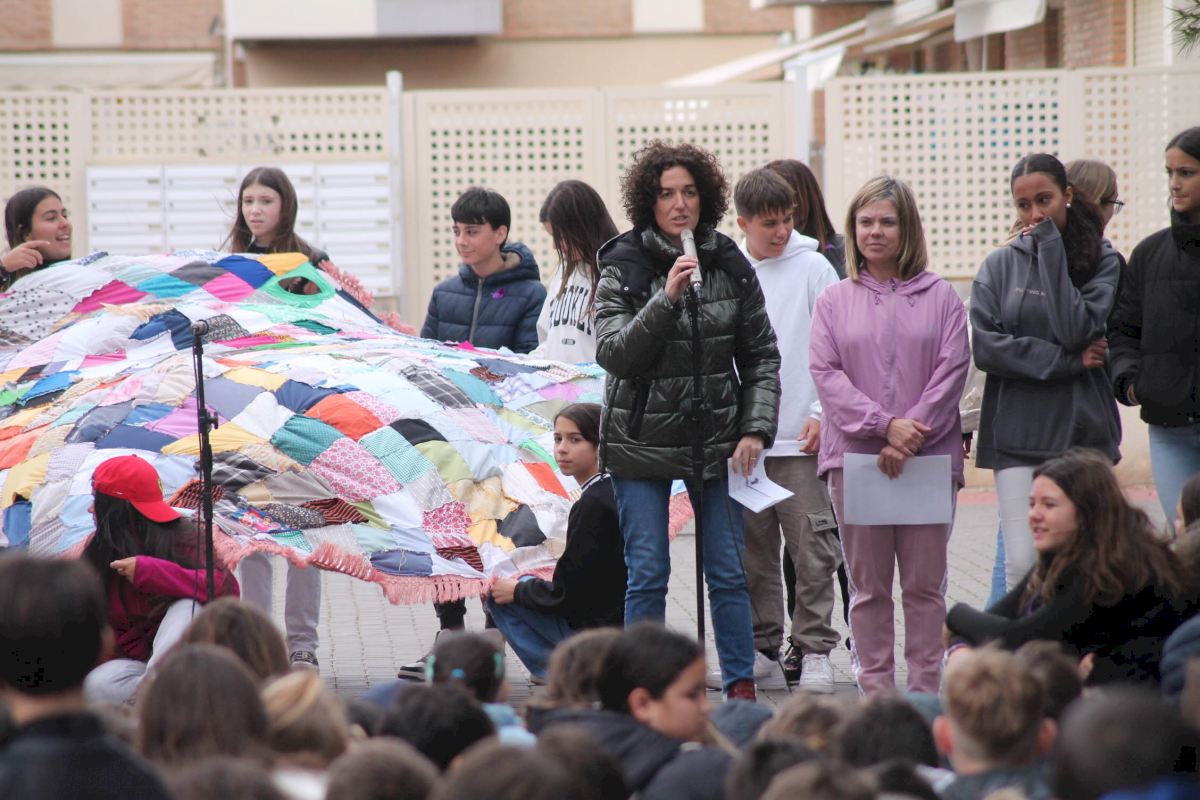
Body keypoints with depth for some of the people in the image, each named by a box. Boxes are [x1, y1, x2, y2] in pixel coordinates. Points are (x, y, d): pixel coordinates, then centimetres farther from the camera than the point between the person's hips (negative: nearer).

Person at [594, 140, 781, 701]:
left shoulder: (731, 267, 2)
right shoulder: (623, 267, -6)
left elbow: (761, 357, 7)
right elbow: (613, 353, -16)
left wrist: (756, 429, -4)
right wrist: (667, 298, -26)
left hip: (716, 440, 3)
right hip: (642, 441, -2)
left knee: (728, 572, 5)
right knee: (647, 575, 0)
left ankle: (742, 686, 14)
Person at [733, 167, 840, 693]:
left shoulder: (813, 267, 1)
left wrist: (822, 412, -8)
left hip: (801, 436, -3)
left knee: (812, 547, -4)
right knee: (753, 550, 7)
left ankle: (813, 648, 2)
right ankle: (763, 647, 14)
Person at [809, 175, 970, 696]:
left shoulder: (940, 297, 6)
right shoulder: (834, 301, 9)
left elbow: (952, 372, -2)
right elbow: (825, 373, -1)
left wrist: (911, 435, -13)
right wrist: (884, 425, -14)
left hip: (929, 458, -1)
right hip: (854, 457, 1)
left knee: (925, 584, 2)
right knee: (868, 585, 4)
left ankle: (926, 693, 7)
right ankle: (875, 694, 9)